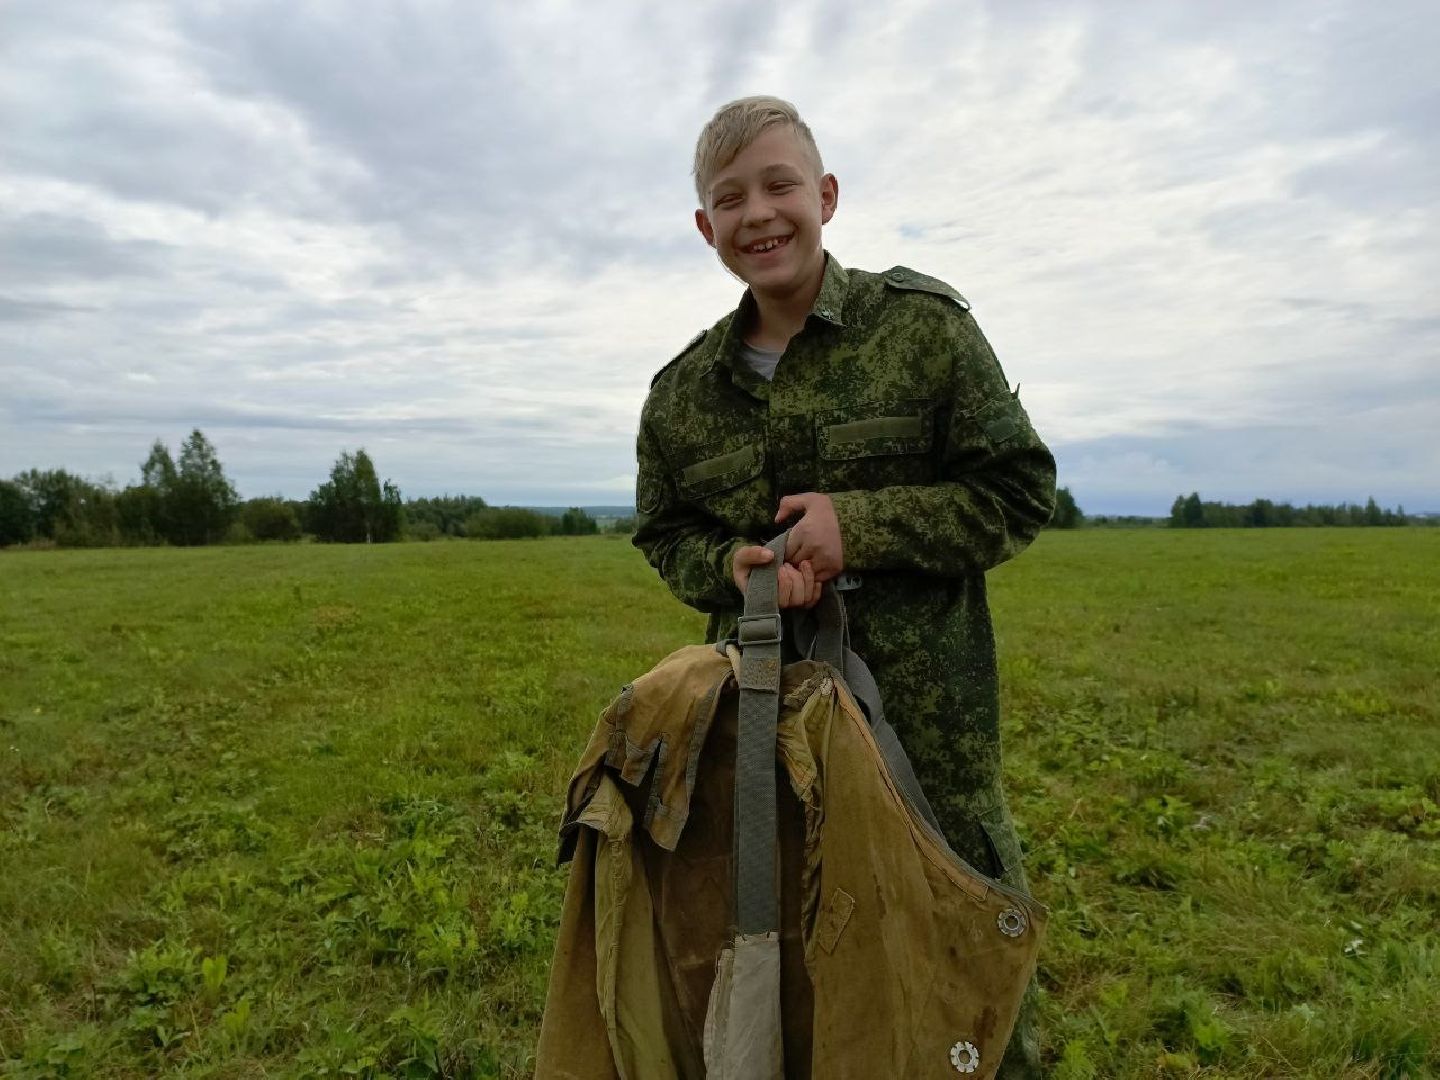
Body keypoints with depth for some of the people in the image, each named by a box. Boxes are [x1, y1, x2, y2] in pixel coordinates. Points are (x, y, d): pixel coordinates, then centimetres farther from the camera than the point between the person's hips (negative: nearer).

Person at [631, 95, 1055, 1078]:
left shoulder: (924, 325, -4)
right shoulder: (685, 388, 7)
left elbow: (1021, 491, -4)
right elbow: (664, 532, 15)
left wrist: (863, 524, -17)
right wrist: (733, 566, -8)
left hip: (925, 698, -3)